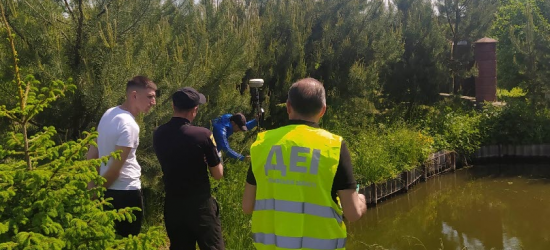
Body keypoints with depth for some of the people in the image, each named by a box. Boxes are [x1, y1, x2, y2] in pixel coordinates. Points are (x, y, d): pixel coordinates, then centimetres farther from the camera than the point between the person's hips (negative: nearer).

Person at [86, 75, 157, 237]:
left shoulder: (109, 113, 5)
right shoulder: (129, 125, -21)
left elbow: (91, 156, 10)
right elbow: (115, 168, -20)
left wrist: (93, 188, 13)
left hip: (109, 191, 9)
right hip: (126, 193, -9)